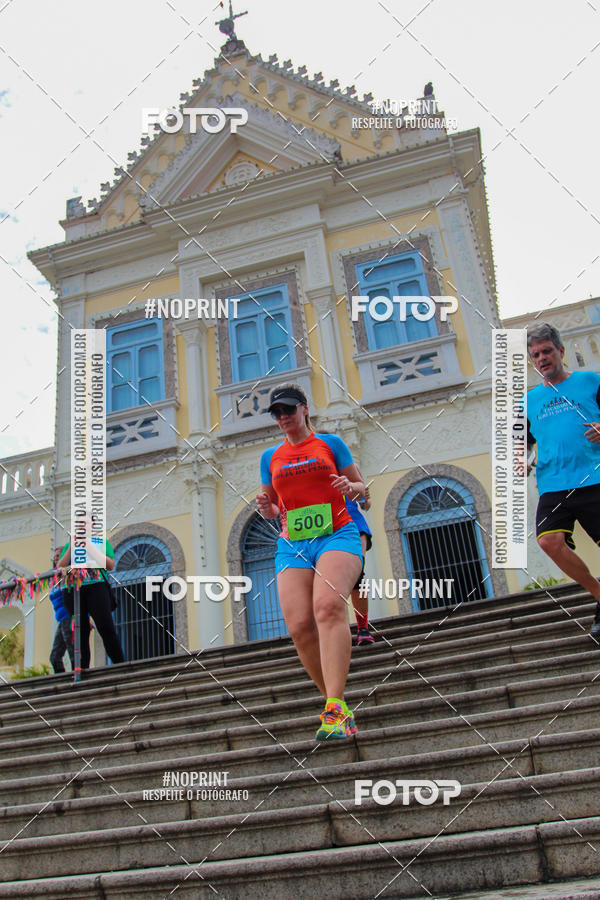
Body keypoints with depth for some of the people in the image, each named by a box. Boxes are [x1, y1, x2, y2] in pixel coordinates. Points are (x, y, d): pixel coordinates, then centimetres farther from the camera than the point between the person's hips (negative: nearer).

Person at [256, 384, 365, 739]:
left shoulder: (330, 443, 10)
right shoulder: (270, 457, 18)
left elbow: (362, 488, 13)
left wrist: (349, 487, -10)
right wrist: (265, 506, 0)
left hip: (337, 534, -3)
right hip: (292, 545, 3)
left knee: (328, 605, -30)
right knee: (299, 625, -13)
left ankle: (335, 708, -32)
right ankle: (338, 704, 4)